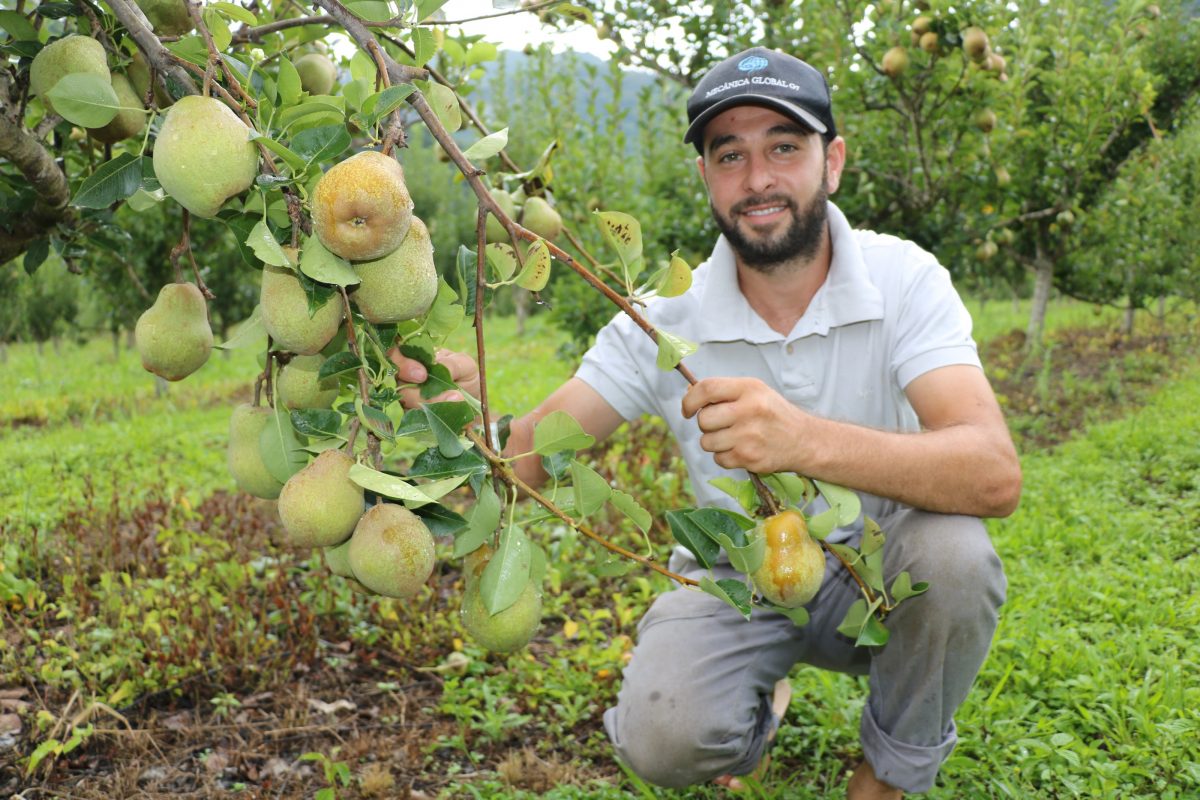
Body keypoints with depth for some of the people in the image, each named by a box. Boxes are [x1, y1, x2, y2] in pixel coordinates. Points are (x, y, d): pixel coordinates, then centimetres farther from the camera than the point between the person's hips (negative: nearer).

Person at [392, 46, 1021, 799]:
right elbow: (531, 455, -15)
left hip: (872, 572, 0)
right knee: (662, 737, -28)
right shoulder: (667, 318, -13)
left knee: (954, 551, -33)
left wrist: (807, 440, -50)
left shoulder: (904, 280, -18)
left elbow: (995, 475, -32)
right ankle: (759, 700, 12)